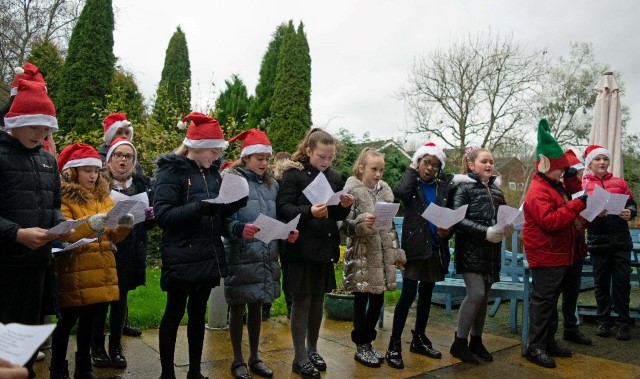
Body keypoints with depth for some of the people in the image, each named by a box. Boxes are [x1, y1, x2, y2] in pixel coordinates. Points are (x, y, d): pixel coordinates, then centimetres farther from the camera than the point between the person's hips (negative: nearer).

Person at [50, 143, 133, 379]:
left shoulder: (104, 196, 14)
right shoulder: (63, 198, -4)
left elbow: (113, 236, 11)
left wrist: (124, 226, -10)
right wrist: (90, 224, -30)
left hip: (101, 271, 5)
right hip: (74, 273, -5)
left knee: (89, 321, 14)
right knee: (67, 322, 3)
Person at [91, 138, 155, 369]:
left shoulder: (143, 183, 6)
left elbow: (150, 221, 8)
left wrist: (150, 215, -13)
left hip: (130, 253, 2)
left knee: (121, 299, 11)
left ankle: (116, 346, 25)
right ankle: (97, 346, 24)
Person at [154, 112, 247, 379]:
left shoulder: (212, 171, 10)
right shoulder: (171, 170, -9)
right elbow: (162, 215, -18)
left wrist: (235, 204, -8)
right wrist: (199, 208, -31)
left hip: (208, 255, 6)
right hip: (181, 257, -6)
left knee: (199, 313, 15)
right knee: (174, 313, 7)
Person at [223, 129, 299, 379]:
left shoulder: (272, 184, 12)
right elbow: (225, 220, -12)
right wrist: (240, 229, -32)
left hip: (266, 257, 5)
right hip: (240, 257, -5)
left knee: (256, 307, 15)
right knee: (238, 307, 7)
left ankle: (254, 358, 29)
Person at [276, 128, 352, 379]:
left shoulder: (334, 177, 10)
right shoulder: (294, 174, -7)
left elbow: (338, 216, 13)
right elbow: (283, 208, -16)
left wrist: (344, 206, -8)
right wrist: (309, 211, -30)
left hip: (325, 247, 6)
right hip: (302, 247, -5)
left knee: (318, 299, 14)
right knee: (302, 300, 3)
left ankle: (312, 349, 31)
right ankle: (300, 358, 15)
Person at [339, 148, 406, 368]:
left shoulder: (385, 190, 8)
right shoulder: (352, 191, -10)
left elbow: (391, 225, 14)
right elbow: (344, 225, -13)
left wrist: (397, 252, 13)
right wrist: (362, 223, -31)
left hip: (382, 255, 6)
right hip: (361, 255, -6)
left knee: (378, 299, 11)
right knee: (362, 300, 4)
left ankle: (368, 342, 28)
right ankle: (361, 347, 19)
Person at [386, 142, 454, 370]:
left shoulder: (444, 187, 10)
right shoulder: (412, 183, -1)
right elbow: (399, 192, -24)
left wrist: (447, 231, -10)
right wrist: (412, 169, -10)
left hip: (435, 247, 5)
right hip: (415, 246, -5)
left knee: (426, 295, 14)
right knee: (408, 294, -9)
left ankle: (419, 339, 28)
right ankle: (394, 344, 0)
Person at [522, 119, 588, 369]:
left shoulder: (556, 187, 15)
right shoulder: (538, 191, -18)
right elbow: (550, 220, -29)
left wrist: (580, 208, 11)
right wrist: (577, 204, -28)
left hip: (559, 255, 10)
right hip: (546, 256, -10)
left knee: (551, 300, 16)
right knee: (543, 300, -5)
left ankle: (548, 341, 26)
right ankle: (535, 347, 3)